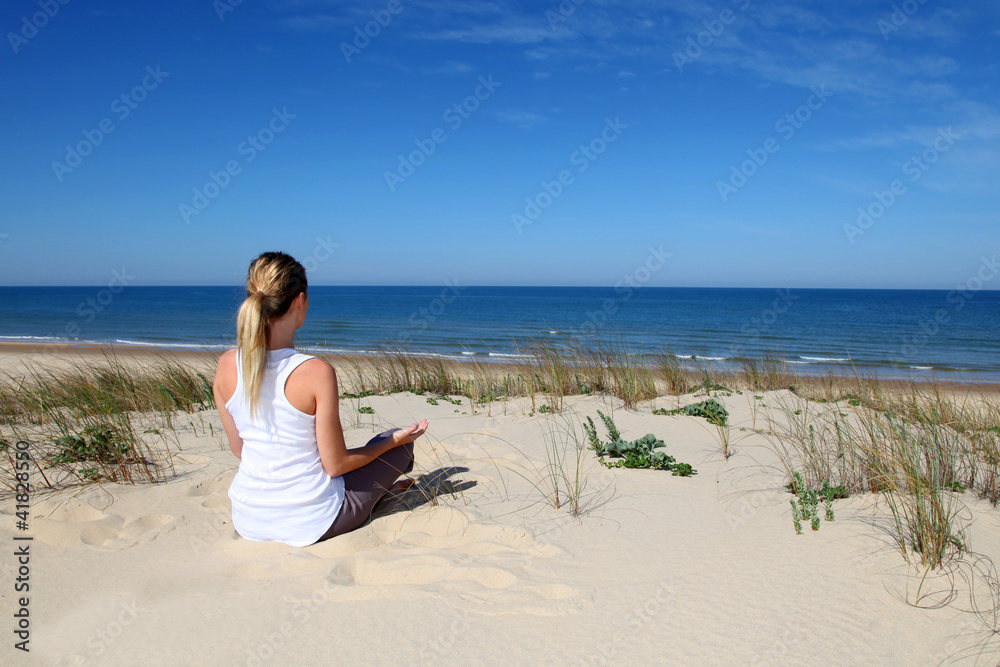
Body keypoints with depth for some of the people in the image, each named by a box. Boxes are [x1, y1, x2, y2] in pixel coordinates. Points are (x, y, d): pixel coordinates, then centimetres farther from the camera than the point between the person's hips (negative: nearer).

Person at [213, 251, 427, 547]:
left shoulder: (227, 364, -9)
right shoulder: (317, 372, -24)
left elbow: (239, 448, 4)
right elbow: (336, 464, -15)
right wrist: (396, 440, 1)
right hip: (309, 524, -5)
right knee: (396, 441, 18)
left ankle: (380, 487, 51)